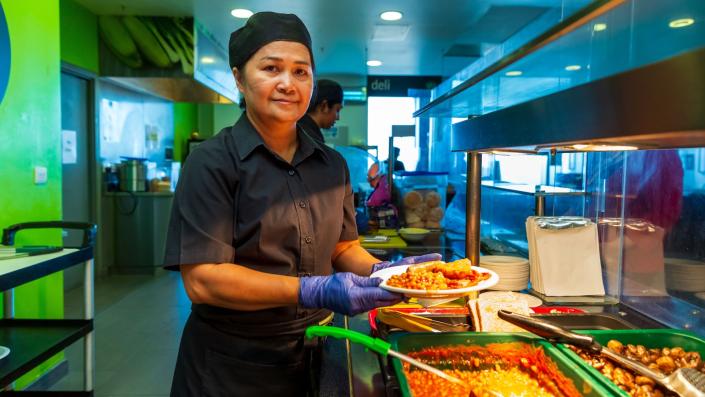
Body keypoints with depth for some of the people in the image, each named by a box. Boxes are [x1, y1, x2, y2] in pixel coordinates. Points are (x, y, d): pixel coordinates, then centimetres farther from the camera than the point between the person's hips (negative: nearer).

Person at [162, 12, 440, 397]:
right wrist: (313, 292, -29)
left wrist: (382, 272, -13)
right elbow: (201, 281, -20)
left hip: (313, 357, 5)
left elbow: (343, 248, 9)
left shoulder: (332, 165, 3)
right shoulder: (213, 163, -14)